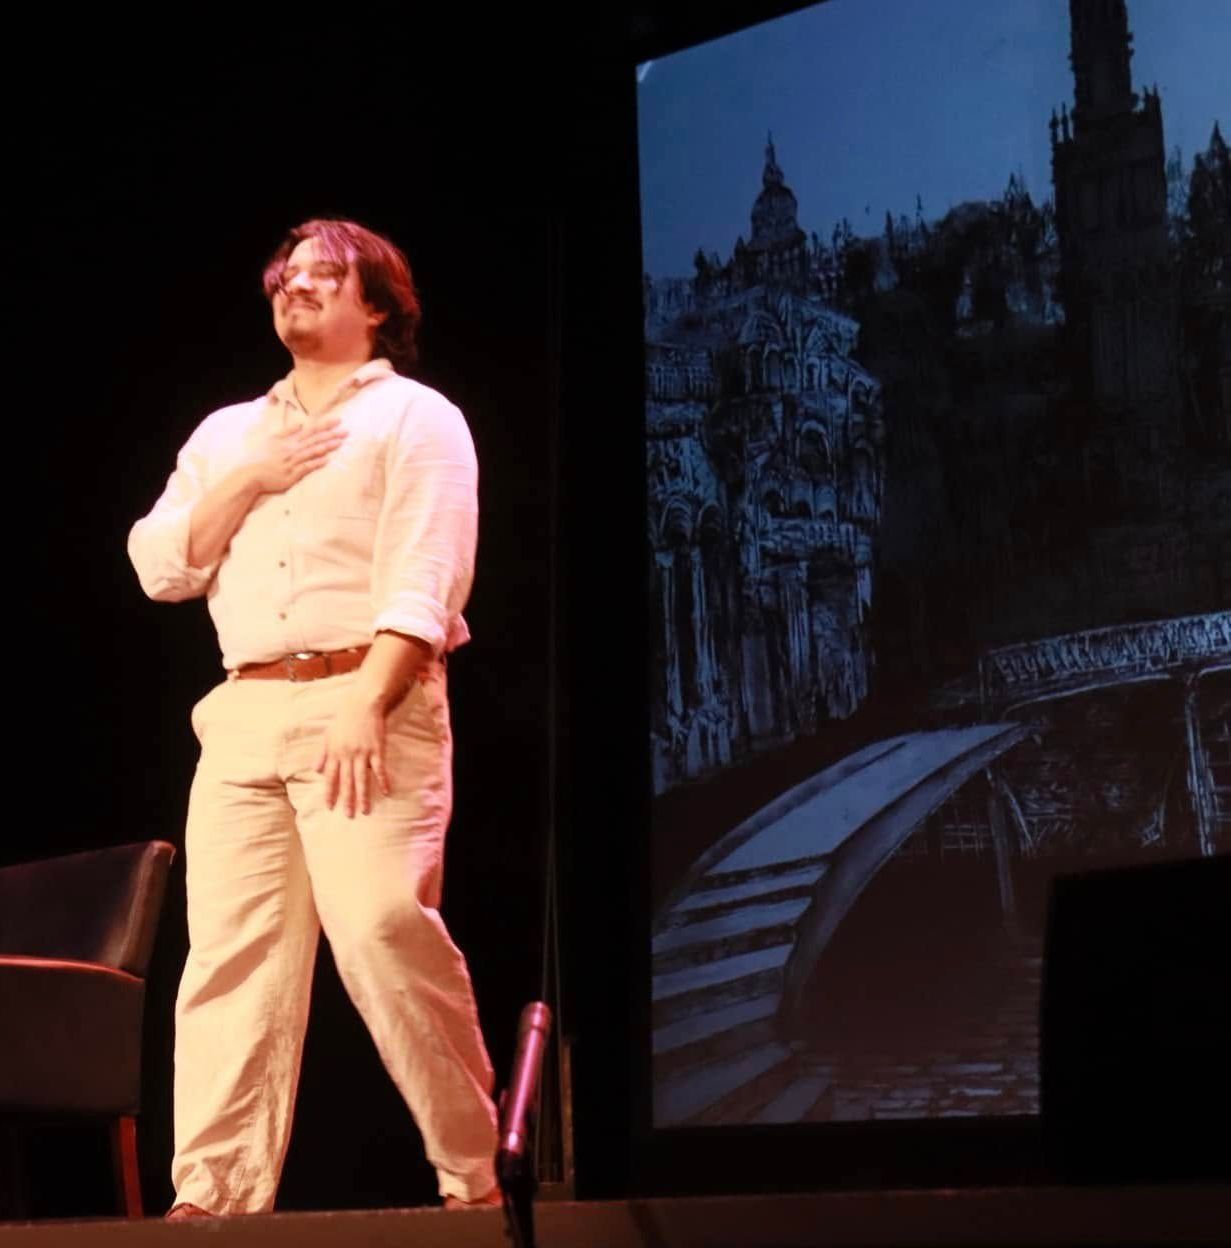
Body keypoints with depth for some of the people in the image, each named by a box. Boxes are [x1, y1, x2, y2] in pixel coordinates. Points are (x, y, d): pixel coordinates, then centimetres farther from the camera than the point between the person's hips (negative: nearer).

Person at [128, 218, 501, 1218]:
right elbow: (159, 567, 14)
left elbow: (424, 582, -8)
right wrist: (249, 482, 0)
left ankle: (473, 1177, -8)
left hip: (371, 704, -5)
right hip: (242, 716, 5)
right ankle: (214, 1197, -5)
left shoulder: (416, 418, 5)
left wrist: (364, 709, -19)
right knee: (230, 951, -4)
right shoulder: (226, 434, 23)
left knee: (384, 931, -18)